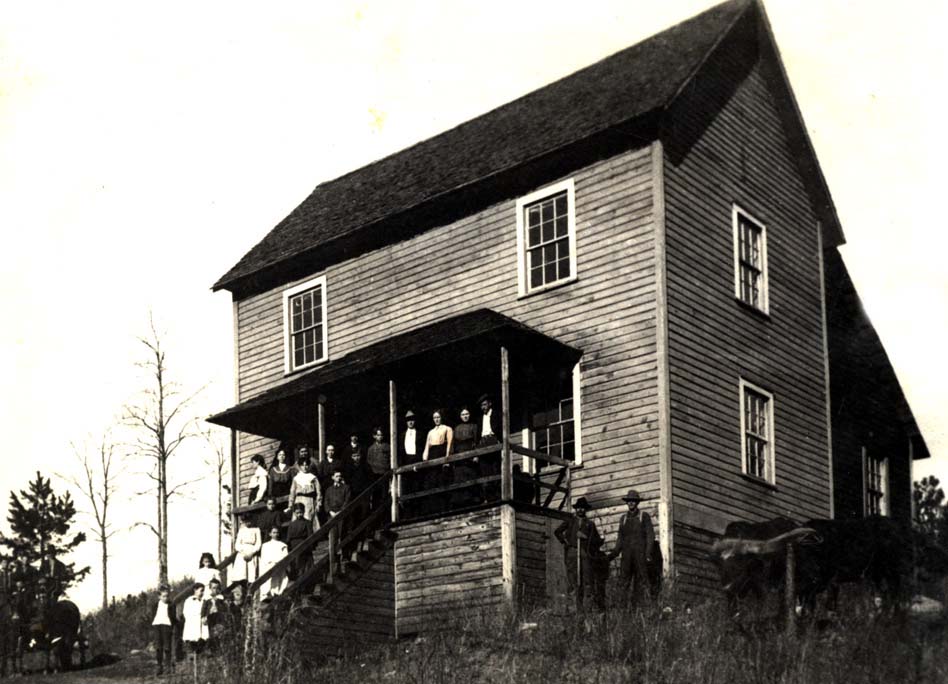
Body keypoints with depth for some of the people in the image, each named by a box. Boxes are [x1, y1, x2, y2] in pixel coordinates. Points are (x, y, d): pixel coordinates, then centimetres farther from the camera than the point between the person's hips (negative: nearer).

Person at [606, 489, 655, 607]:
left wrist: (648, 554, -9)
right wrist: (613, 553, 6)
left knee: (640, 582, -4)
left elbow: (650, 536, 1)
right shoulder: (623, 518, 16)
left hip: (640, 553, -3)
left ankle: (638, 605, -4)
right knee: (623, 581, -6)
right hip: (626, 554, 3)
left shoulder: (644, 516, 6)